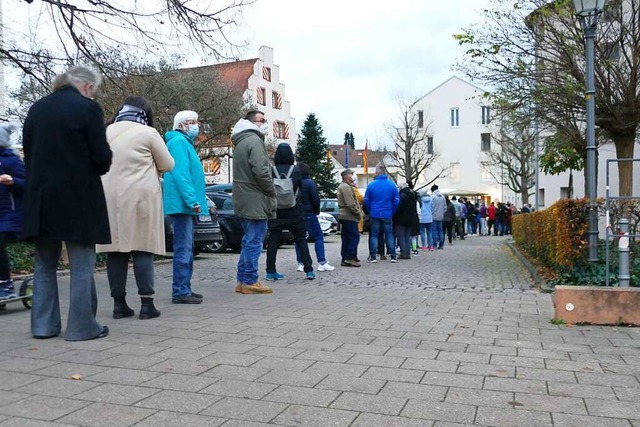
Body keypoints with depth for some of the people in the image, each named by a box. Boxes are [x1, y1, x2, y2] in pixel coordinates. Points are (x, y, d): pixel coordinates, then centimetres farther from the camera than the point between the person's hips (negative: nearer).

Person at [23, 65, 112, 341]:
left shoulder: (36, 108, 11)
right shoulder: (87, 108, -8)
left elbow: (28, 151, 15)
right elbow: (102, 156, -12)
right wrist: (101, 167, 9)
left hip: (40, 198, 6)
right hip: (78, 198, -6)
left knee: (45, 264, 15)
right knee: (82, 266, 2)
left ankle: (43, 324, 19)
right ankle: (82, 326, 6)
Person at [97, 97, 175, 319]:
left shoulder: (106, 132, 11)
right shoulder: (148, 133, -3)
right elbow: (167, 164, 5)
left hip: (110, 198, 4)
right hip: (139, 197, -4)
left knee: (115, 249, 6)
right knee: (141, 248, -1)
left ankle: (119, 303, 9)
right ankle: (146, 303, -1)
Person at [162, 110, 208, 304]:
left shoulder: (185, 143, 22)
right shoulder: (178, 142, -10)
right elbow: (180, 174, -20)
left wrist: (194, 200, 19)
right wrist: (193, 200, -24)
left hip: (185, 206, 11)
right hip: (182, 204, -11)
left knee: (186, 249, 13)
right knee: (183, 249, -9)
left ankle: (184, 289, 20)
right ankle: (180, 291, -6)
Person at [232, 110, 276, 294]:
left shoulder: (240, 142, 21)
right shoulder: (254, 141, -11)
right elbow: (261, 172, -22)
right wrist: (272, 192, -7)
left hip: (243, 201, 10)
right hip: (255, 201, -10)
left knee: (249, 241, 16)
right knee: (254, 242, -4)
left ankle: (242, 280, 20)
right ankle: (250, 281, 1)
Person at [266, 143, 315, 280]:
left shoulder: (271, 170, -5)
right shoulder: (296, 170, -4)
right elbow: (300, 187, 5)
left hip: (276, 212, 0)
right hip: (295, 212, 0)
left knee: (273, 241, 7)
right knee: (301, 240, 9)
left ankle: (271, 271, 7)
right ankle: (309, 270, 6)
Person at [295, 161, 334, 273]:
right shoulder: (309, 182, -10)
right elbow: (316, 199, -13)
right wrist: (317, 211, 4)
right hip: (309, 214, -5)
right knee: (318, 237, 0)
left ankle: (301, 263, 10)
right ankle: (322, 263, -6)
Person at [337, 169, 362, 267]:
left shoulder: (342, 186, 20)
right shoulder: (346, 187, -14)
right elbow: (350, 204, -20)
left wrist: (358, 212, 16)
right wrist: (358, 213, -10)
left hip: (344, 216, 11)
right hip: (349, 216, -11)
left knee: (346, 238, 12)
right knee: (354, 237, -9)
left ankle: (345, 259, 15)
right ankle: (350, 258, -11)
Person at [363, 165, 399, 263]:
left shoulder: (371, 185, -4)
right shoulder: (392, 185, -1)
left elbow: (366, 200, -2)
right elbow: (396, 201, -1)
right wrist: (392, 212, 10)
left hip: (374, 214, 0)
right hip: (387, 214, 1)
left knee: (374, 235, 7)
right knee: (389, 235, 8)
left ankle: (373, 256, 5)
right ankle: (393, 256, 6)